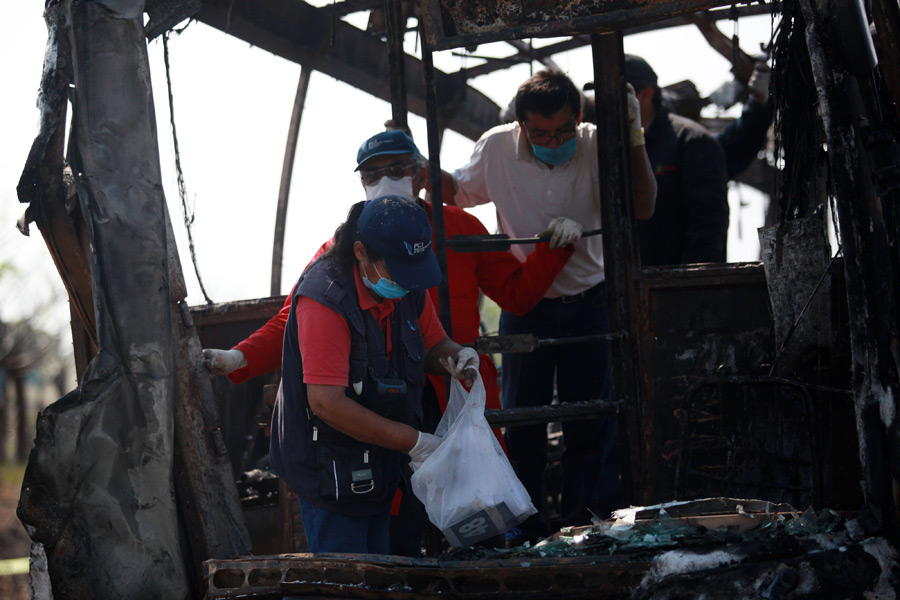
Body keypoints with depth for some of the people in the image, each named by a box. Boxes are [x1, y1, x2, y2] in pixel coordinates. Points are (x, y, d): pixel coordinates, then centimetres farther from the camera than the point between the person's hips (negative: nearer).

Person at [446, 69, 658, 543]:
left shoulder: (596, 145, -12)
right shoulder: (496, 149, -9)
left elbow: (642, 208, -21)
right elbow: (457, 193, 10)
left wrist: (633, 138, -28)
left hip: (588, 303, 0)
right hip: (524, 306, 1)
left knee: (592, 424, 6)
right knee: (521, 423, 8)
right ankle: (525, 536, 22)